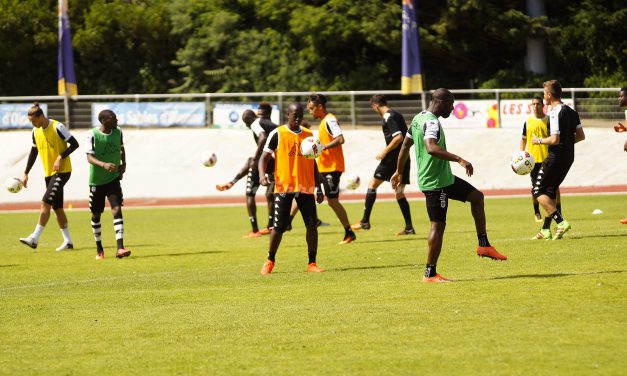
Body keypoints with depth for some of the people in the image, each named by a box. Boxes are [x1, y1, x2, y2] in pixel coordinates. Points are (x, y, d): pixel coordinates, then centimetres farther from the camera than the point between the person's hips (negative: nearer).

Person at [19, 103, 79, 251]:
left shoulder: (57, 127, -15)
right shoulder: (36, 131, 7)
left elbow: (74, 144, -14)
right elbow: (33, 152, 16)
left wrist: (60, 157, -22)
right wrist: (26, 174, 14)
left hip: (62, 171, -8)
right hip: (49, 173, 8)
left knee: (45, 203, -16)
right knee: (57, 207, 8)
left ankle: (35, 238, -18)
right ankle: (67, 241, 15)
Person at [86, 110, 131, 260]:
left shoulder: (118, 132, -1)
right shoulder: (92, 135, -15)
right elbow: (90, 157, -23)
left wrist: (123, 163, 6)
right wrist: (104, 165, -40)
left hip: (113, 179, 2)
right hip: (96, 180, -2)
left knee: (117, 210, -15)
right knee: (96, 215, 10)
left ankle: (120, 248, -22)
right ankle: (99, 248, 28)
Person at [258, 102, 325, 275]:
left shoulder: (308, 135, 11)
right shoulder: (277, 134, -2)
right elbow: (264, 157, -4)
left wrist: (318, 188, 13)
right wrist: (262, 175, -23)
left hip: (306, 187, 3)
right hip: (283, 187, -3)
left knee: (312, 224, -5)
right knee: (279, 226, 0)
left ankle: (312, 263, 1)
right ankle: (270, 261, 18)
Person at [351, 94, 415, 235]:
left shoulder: (389, 117, -12)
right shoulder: (397, 115, 16)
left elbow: (398, 137, -23)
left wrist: (385, 151, -14)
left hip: (392, 158, -9)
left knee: (372, 185, 2)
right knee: (399, 193, 10)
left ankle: (365, 222, 1)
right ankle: (409, 227, 4)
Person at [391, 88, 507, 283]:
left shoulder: (419, 118, 12)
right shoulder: (431, 123, -20)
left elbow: (405, 145, 21)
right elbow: (431, 148, -38)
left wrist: (399, 172, 30)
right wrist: (459, 160, -40)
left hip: (444, 178, 11)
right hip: (435, 182, -11)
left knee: (477, 197, 16)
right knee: (438, 224, -7)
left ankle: (484, 245, 19)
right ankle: (430, 273, -3)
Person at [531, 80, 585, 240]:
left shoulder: (555, 113, -17)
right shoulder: (571, 111, 10)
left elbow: (555, 139, -22)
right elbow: (581, 136, 11)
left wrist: (539, 141, -6)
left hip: (556, 156, -9)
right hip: (569, 156, 9)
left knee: (538, 191, -4)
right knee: (550, 192, 17)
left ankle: (560, 221, -17)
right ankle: (546, 229, 16)